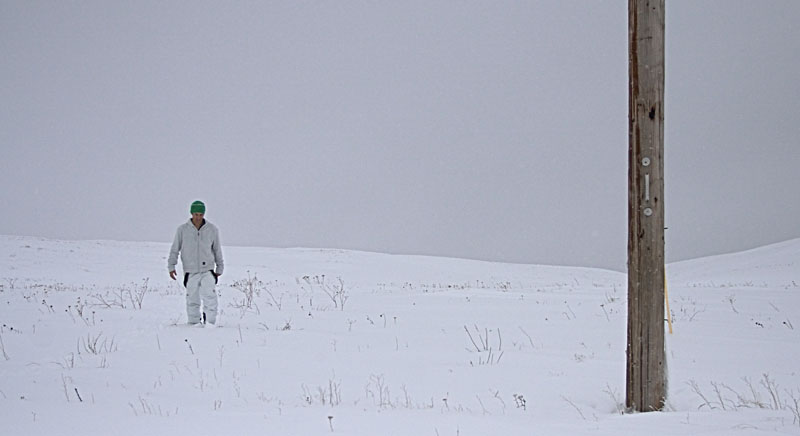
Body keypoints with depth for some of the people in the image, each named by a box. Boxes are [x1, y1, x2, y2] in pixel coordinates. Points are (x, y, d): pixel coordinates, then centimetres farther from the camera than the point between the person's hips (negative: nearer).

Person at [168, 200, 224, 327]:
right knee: (192, 299, 0)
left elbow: (217, 249, 13)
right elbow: (174, 249, 7)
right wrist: (171, 266, 2)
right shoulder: (182, 229, 1)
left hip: (207, 270, 0)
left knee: (209, 294, -18)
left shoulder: (212, 229, 3)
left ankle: (210, 320, -15)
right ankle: (194, 322, 12)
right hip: (190, 271, 0)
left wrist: (220, 268, 17)